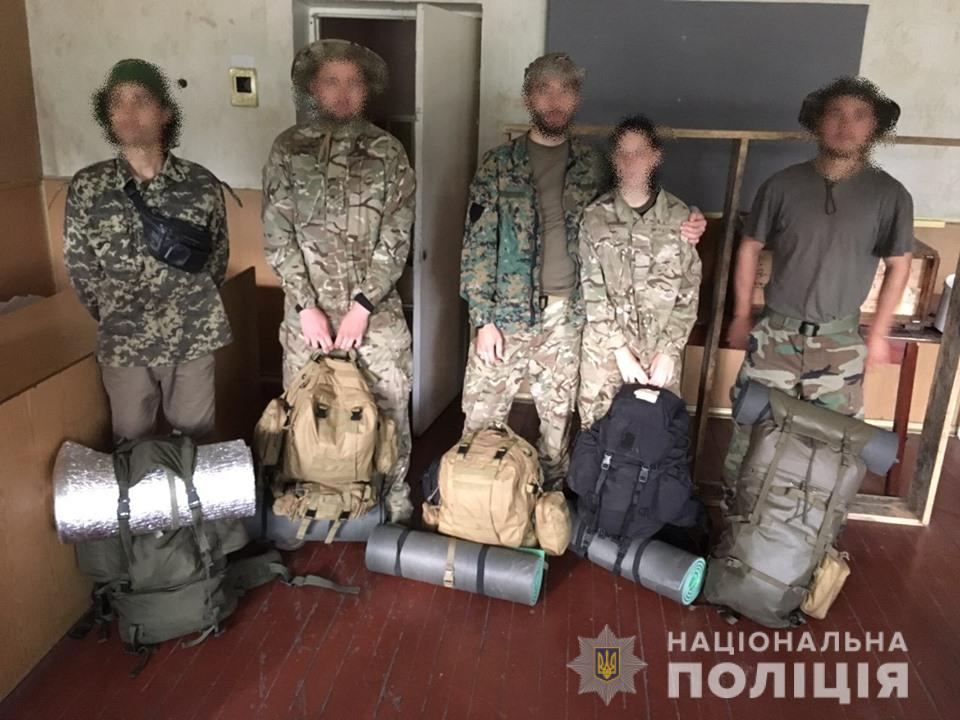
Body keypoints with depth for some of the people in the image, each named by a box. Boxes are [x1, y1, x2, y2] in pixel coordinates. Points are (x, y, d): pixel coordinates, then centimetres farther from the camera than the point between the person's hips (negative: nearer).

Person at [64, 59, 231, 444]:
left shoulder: (202, 183, -7)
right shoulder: (86, 187, -8)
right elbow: (79, 265, 1)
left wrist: (191, 307, 7)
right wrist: (115, 316, 6)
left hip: (193, 336, 0)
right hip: (123, 341, 0)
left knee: (194, 434, 16)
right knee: (132, 440, 17)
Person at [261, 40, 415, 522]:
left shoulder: (387, 151, -1)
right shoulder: (288, 149, 0)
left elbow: (396, 238, -5)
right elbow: (277, 237, -3)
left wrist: (363, 305, -13)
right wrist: (306, 306, -11)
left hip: (376, 308, 0)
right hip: (308, 307, 1)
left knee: (389, 409, 7)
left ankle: (394, 502, 28)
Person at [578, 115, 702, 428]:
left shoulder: (679, 217, -1)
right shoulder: (595, 216, -4)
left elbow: (689, 292, 0)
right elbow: (592, 293, -6)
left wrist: (669, 351, -8)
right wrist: (621, 351, -10)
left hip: (661, 349, 1)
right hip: (604, 347, 0)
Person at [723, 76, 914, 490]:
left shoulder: (890, 195, -5)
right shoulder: (782, 185, -4)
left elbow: (898, 265, 6)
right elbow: (750, 248, 5)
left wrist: (878, 333, 6)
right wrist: (741, 317, 7)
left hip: (840, 342, 0)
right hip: (775, 333, 0)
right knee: (750, 430, 6)